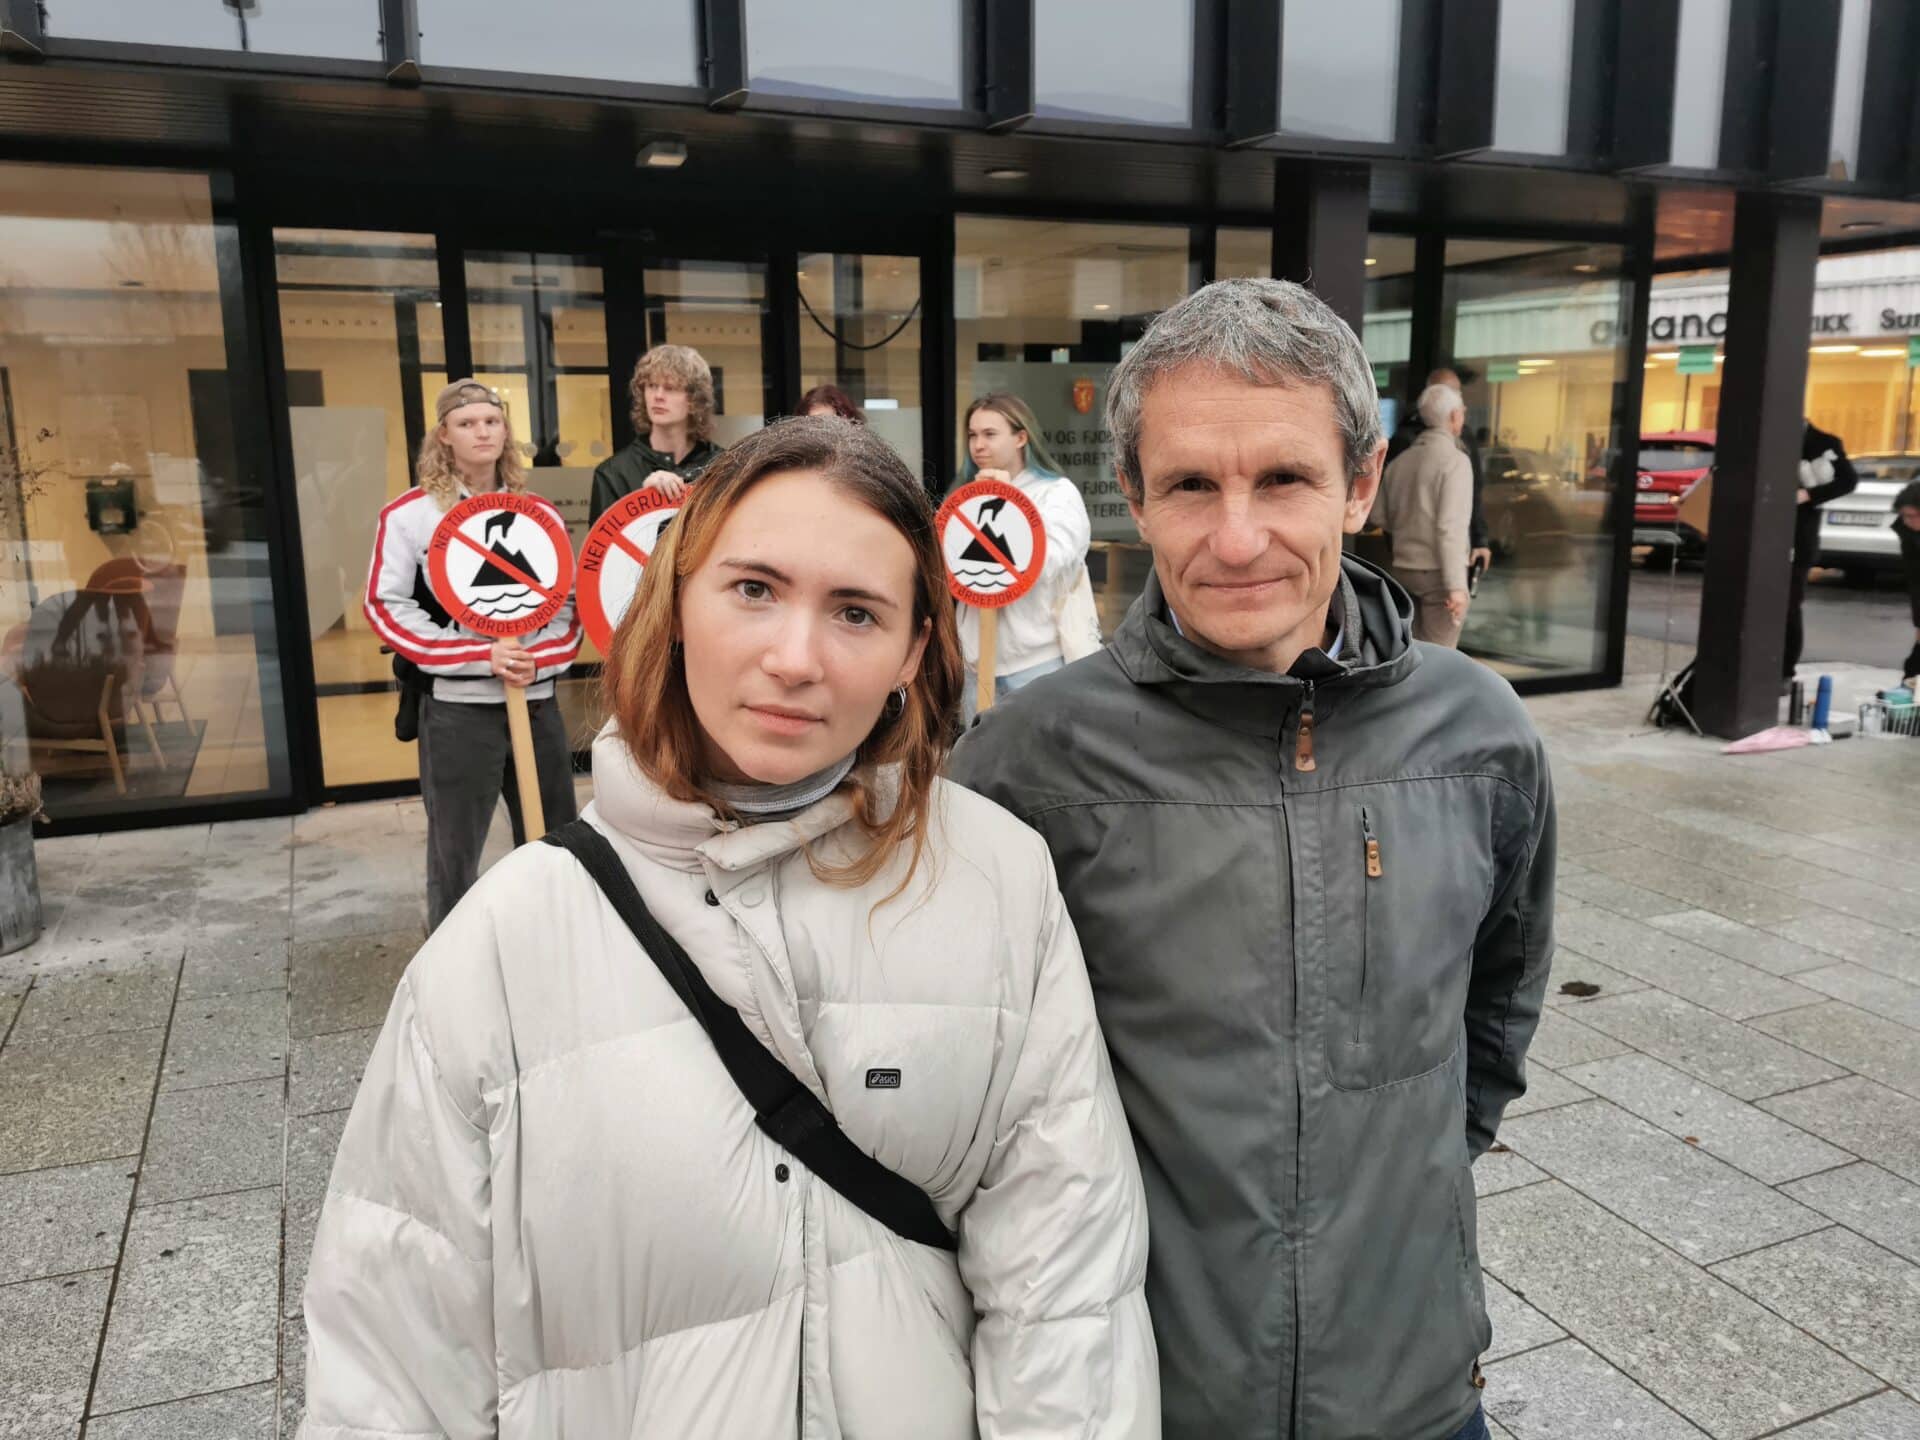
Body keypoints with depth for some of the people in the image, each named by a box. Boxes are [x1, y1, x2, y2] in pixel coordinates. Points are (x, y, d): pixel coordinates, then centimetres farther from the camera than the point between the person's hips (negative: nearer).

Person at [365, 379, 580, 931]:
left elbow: (569, 602, 10)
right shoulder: (409, 514, -3)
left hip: (537, 700, 4)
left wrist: (539, 657, -11)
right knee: (455, 851, 6)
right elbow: (387, 608, -6)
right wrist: (480, 656, -16)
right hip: (456, 707, -3)